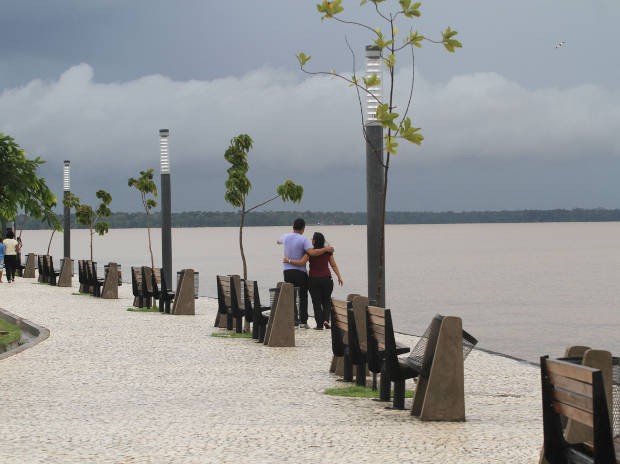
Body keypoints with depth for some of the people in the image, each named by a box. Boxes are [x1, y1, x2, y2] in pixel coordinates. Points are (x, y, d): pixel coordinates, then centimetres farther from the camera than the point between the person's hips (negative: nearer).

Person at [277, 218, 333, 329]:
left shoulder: (286, 237, 4)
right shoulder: (303, 240, -12)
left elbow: (278, 241, 28)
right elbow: (312, 252, -25)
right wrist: (326, 249, -14)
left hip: (287, 271, 4)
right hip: (300, 271, -4)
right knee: (303, 297, 3)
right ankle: (303, 321, -2)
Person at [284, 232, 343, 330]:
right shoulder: (328, 251, 1)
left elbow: (301, 262, -18)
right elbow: (334, 265, 3)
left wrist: (288, 260, -8)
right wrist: (339, 277, 10)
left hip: (314, 280, -2)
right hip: (326, 279, 2)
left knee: (317, 303, 5)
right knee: (327, 301, 15)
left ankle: (320, 324, 2)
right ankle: (326, 320, -3)